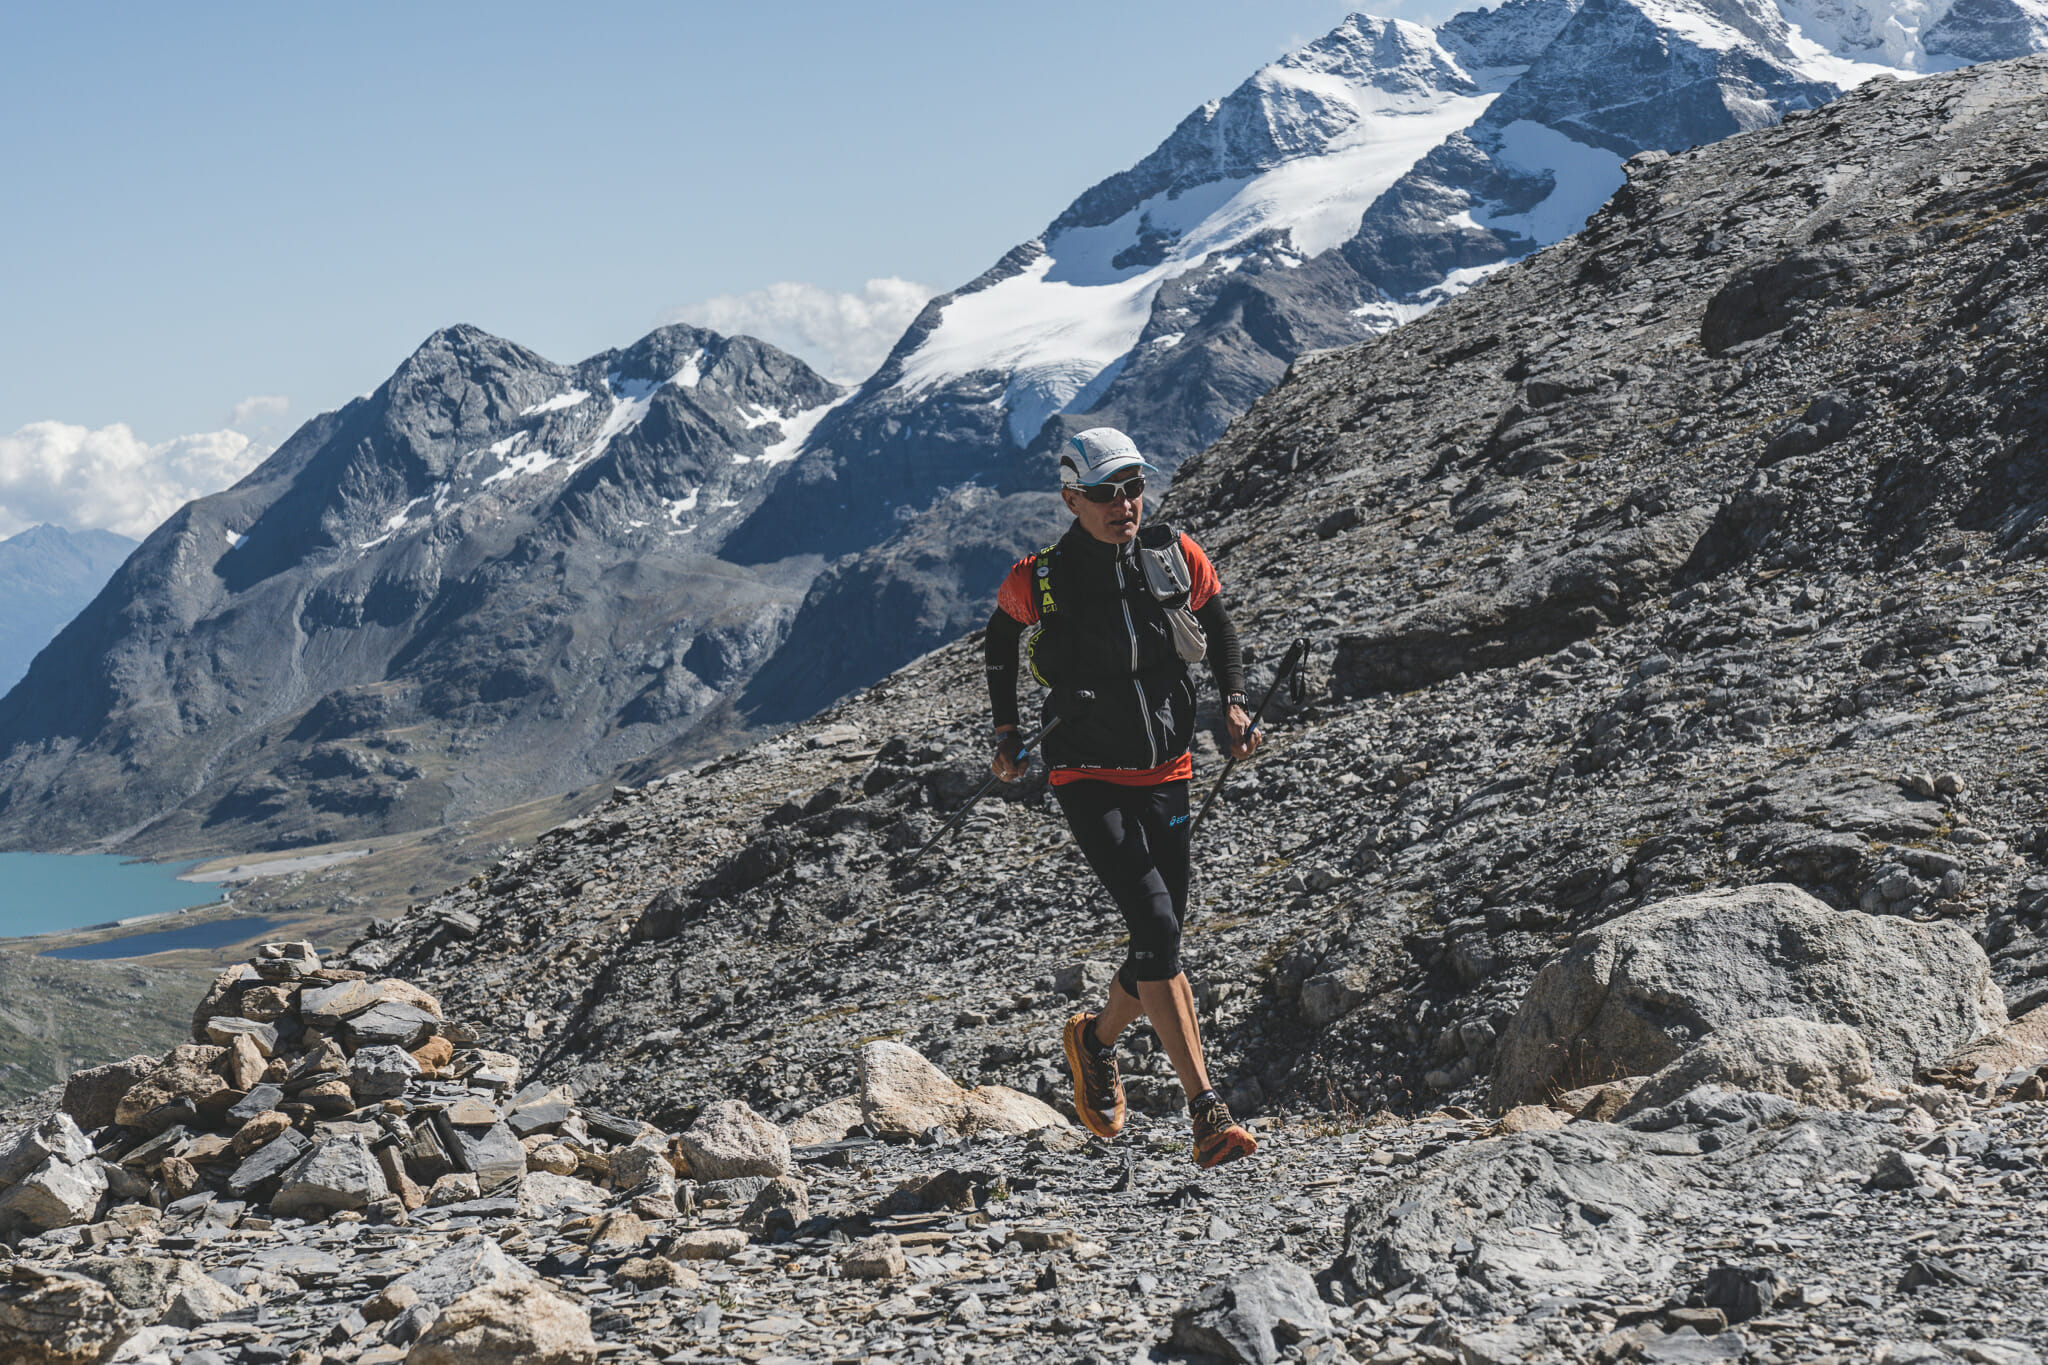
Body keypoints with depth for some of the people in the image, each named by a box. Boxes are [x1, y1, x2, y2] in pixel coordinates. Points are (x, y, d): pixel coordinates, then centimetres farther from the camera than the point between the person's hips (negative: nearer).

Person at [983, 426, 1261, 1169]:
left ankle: (1097, 1039, 43)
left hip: (1167, 775, 4)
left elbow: (1218, 625, 15)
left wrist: (1234, 703, 2)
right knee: (1158, 929, -19)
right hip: (1089, 780, -4)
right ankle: (1208, 1113, -20)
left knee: (1162, 937, 11)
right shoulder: (1039, 580, -10)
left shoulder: (1177, 557, -3)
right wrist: (1006, 730, 9)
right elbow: (999, 639, 11)